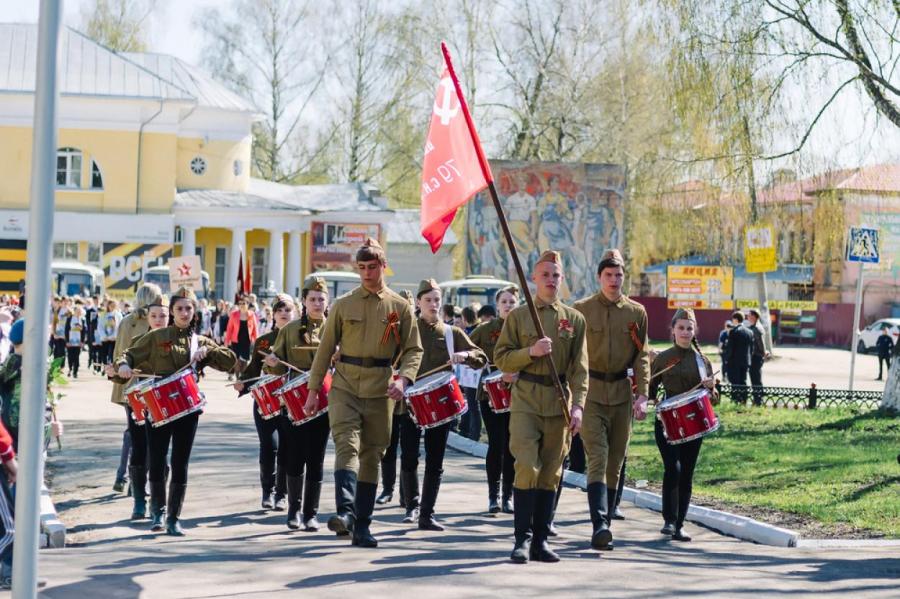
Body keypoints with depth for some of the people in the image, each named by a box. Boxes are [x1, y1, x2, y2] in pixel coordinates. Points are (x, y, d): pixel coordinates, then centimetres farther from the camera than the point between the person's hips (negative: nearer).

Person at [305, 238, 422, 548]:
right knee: (347, 444, -19)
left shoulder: (400, 307, 5)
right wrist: (313, 388, 4)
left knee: (371, 455, 6)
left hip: (380, 392, 1)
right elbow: (325, 348, 7)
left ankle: (362, 527, 12)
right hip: (344, 387, -1)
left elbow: (413, 350, 4)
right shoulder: (343, 305, 5)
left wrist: (403, 379, -14)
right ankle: (345, 512, -31)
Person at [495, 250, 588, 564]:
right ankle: (522, 538, -4)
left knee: (550, 473, 5)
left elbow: (580, 368, 4)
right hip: (525, 400, -2)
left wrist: (578, 405, -6)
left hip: (559, 401, 2)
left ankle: (540, 540, 12)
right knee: (527, 468, -12)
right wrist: (530, 352, -15)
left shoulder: (575, 319, 8)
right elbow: (501, 358, 2)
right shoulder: (517, 316, 4)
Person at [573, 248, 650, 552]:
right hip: (590, 393, -3)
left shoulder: (636, 312, 7)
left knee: (615, 463, 8)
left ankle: (606, 524, 18)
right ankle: (600, 525, -23)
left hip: (622, 394, 3)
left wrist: (641, 395, -3)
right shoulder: (581, 309, 0)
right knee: (598, 458, -15)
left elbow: (641, 356, 7)